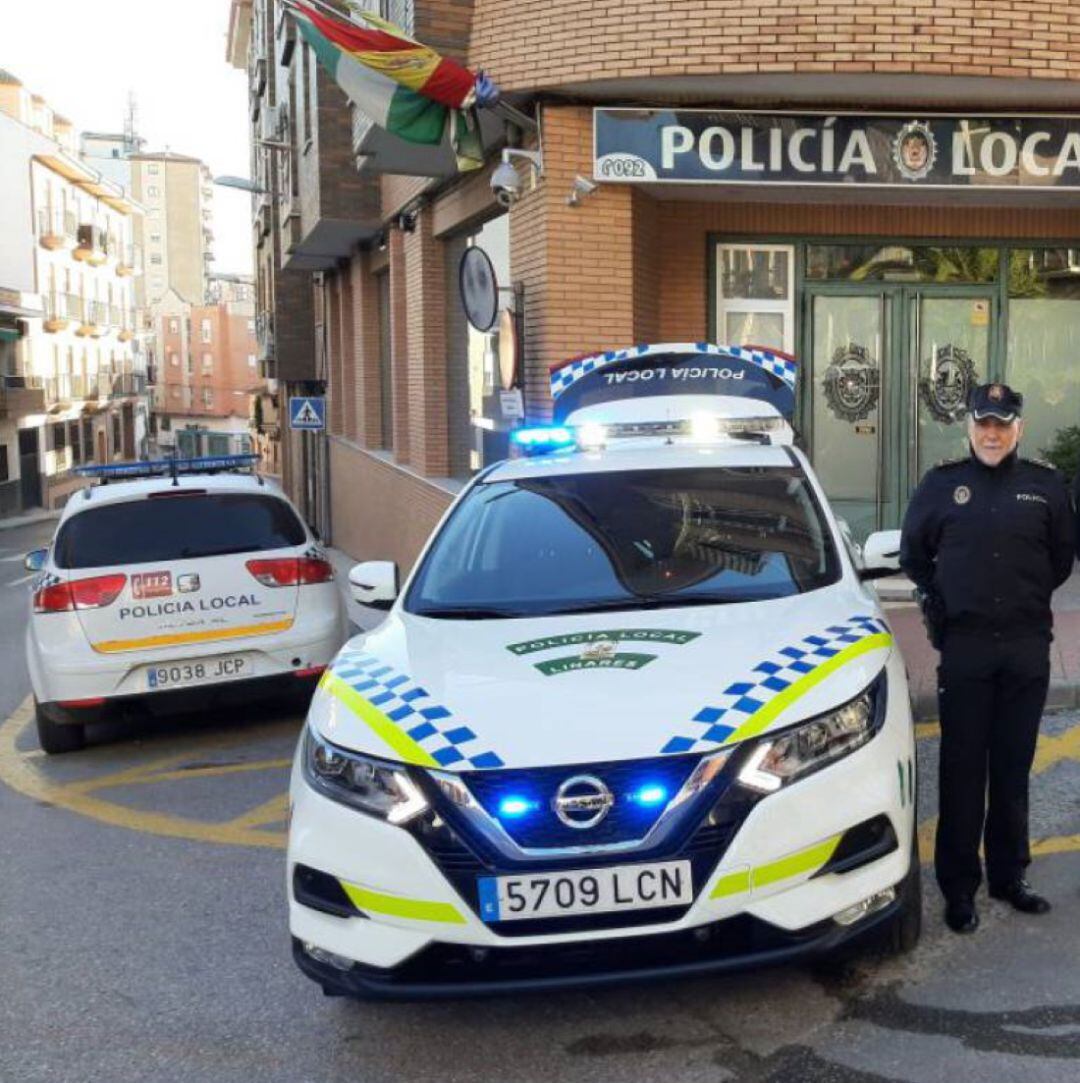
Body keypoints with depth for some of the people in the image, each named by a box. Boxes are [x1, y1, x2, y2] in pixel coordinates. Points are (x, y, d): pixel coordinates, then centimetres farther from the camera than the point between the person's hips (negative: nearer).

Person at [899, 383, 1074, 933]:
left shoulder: (1046, 486, 5)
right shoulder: (941, 484, 2)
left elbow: (1062, 557, 15)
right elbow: (913, 553, 11)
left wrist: (1030, 597, 8)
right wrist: (940, 600, 4)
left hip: (1027, 647, 2)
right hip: (964, 646, -1)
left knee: (1014, 769, 10)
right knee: (962, 771, 2)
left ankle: (1009, 876, 23)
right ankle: (959, 887, 9)